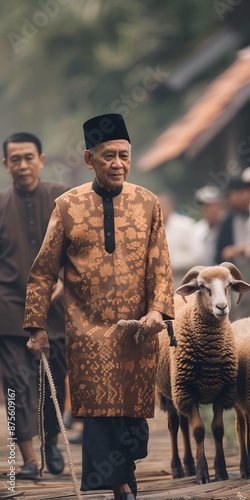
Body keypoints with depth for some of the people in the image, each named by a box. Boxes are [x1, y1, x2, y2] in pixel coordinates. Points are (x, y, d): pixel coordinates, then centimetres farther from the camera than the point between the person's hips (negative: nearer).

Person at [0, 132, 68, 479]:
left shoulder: (62, 198, 3)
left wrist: (65, 280, -13)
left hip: (55, 305, 1)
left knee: (55, 378, 11)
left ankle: (52, 442, 33)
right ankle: (28, 458, -6)